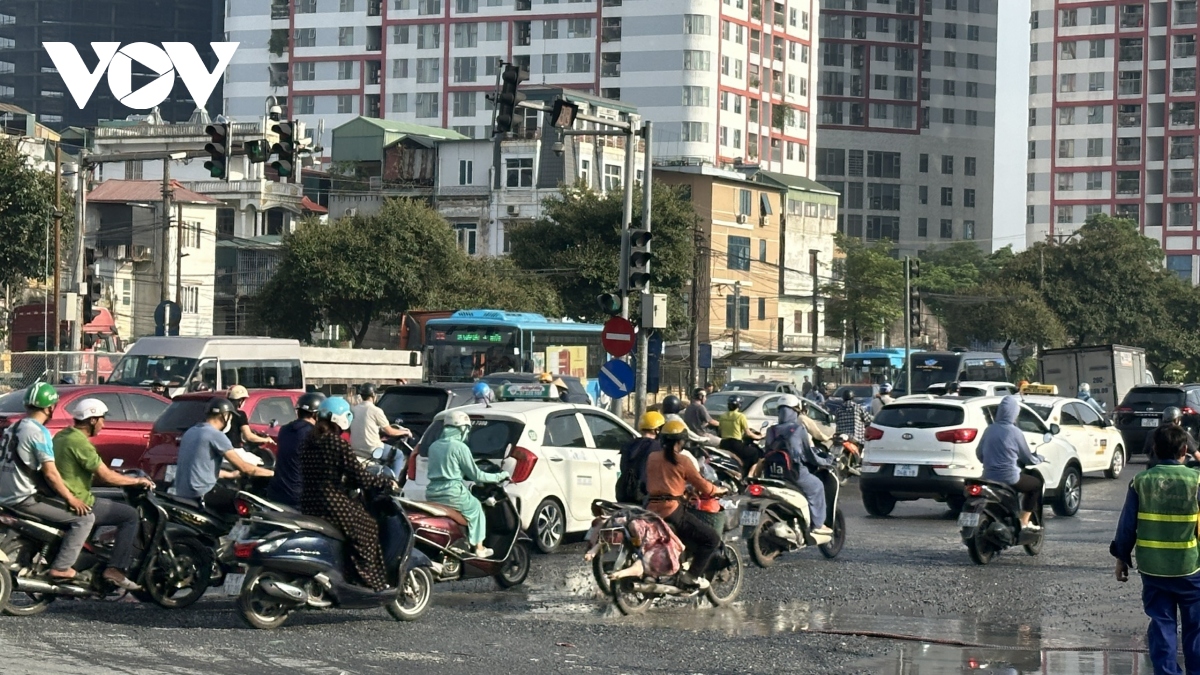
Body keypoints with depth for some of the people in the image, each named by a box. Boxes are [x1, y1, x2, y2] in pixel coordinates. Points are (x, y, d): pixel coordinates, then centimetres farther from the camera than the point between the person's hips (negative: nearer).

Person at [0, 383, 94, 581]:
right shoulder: (38, 432, -14)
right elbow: (50, 472, -17)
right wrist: (71, 499, -8)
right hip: (26, 499, -10)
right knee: (84, 517, -9)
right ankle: (60, 568, -16)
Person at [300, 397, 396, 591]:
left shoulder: (309, 442, 9)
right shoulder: (339, 444, -14)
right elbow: (360, 477, -14)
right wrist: (387, 483, 0)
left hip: (308, 504, 8)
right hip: (332, 504, -8)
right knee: (368, 527, 9)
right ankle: (372, 581, 7)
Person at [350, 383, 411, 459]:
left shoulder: (354, 409, 7)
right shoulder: (376, 411, -11)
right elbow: (390, 432, -3)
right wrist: (404, 432, 15)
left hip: (356, 450, 7)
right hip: (370, 450, -7)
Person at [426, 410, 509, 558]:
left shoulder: (434, 446, 12)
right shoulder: (460, 447, -9)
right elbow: (475, 475, -5)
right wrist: (499, 476, 7)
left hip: (432, 495, 7)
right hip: (452, 494, -7)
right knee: (475, 507, 21)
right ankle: (479, 548, 20)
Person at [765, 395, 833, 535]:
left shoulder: (772, 431, 7)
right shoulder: (798, 429, -8)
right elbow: (810, 455, -5)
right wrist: (826, 462, 9)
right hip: (795, 473, -6)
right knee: (817, 486, 18)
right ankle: (818, 524, 14)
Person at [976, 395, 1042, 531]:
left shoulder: (989, 430, 1)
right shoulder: (1015, 433, -13)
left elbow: (979, 453, 10)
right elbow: (1028, 459, -1)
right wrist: (1039, 459, 20)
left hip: (988, 477, 6)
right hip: (1009, 478, -6)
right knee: (1036, 484, 18)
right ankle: (1024, 523, 13)